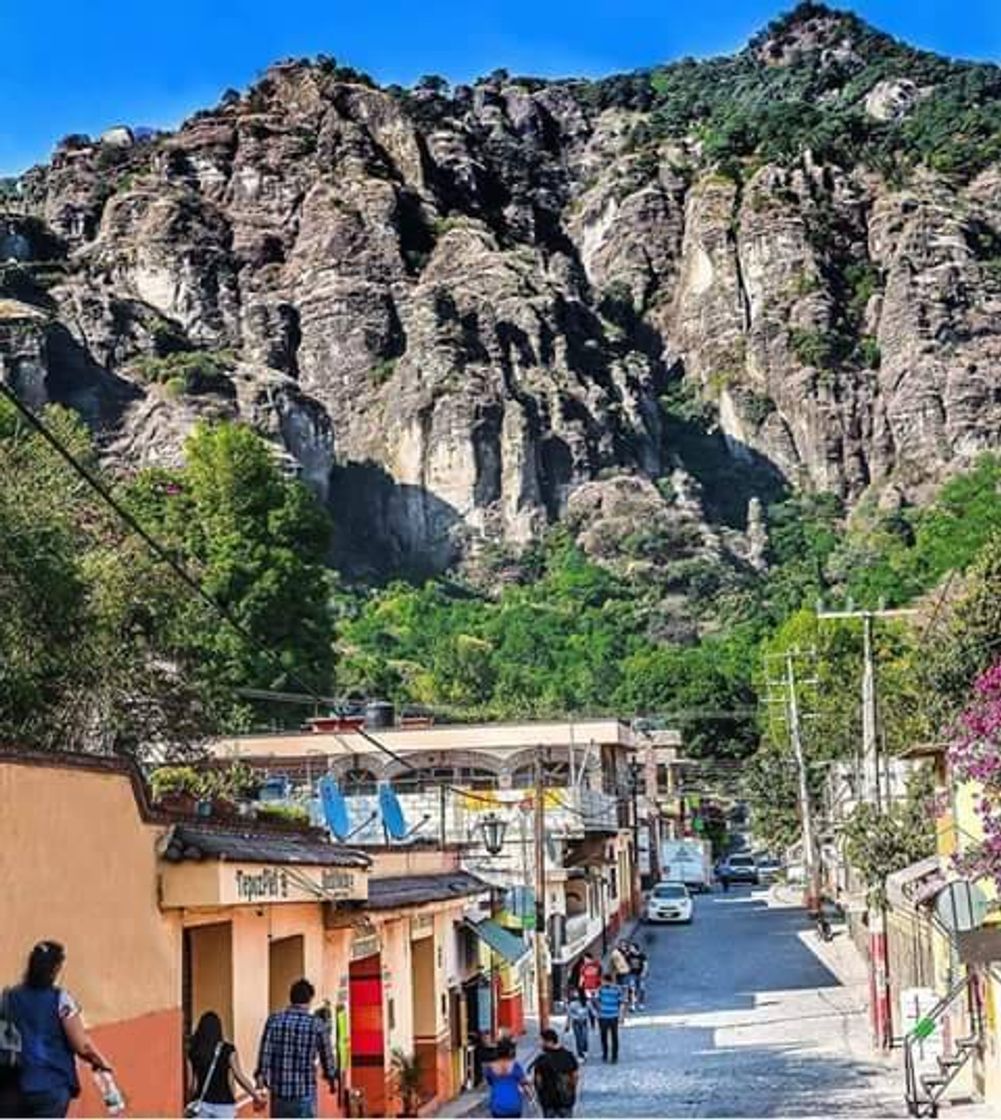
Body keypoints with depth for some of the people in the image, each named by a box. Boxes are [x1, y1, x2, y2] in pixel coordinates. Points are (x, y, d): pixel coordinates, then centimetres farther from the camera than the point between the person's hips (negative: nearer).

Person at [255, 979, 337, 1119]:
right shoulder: (316, 1024, -5)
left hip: (278, 1092, 3)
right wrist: (332, 1078, 22)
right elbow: (327, 1056, 6)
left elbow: (265, 1053, -6)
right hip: (305, 1093, -3)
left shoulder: (274, 1020, -1)